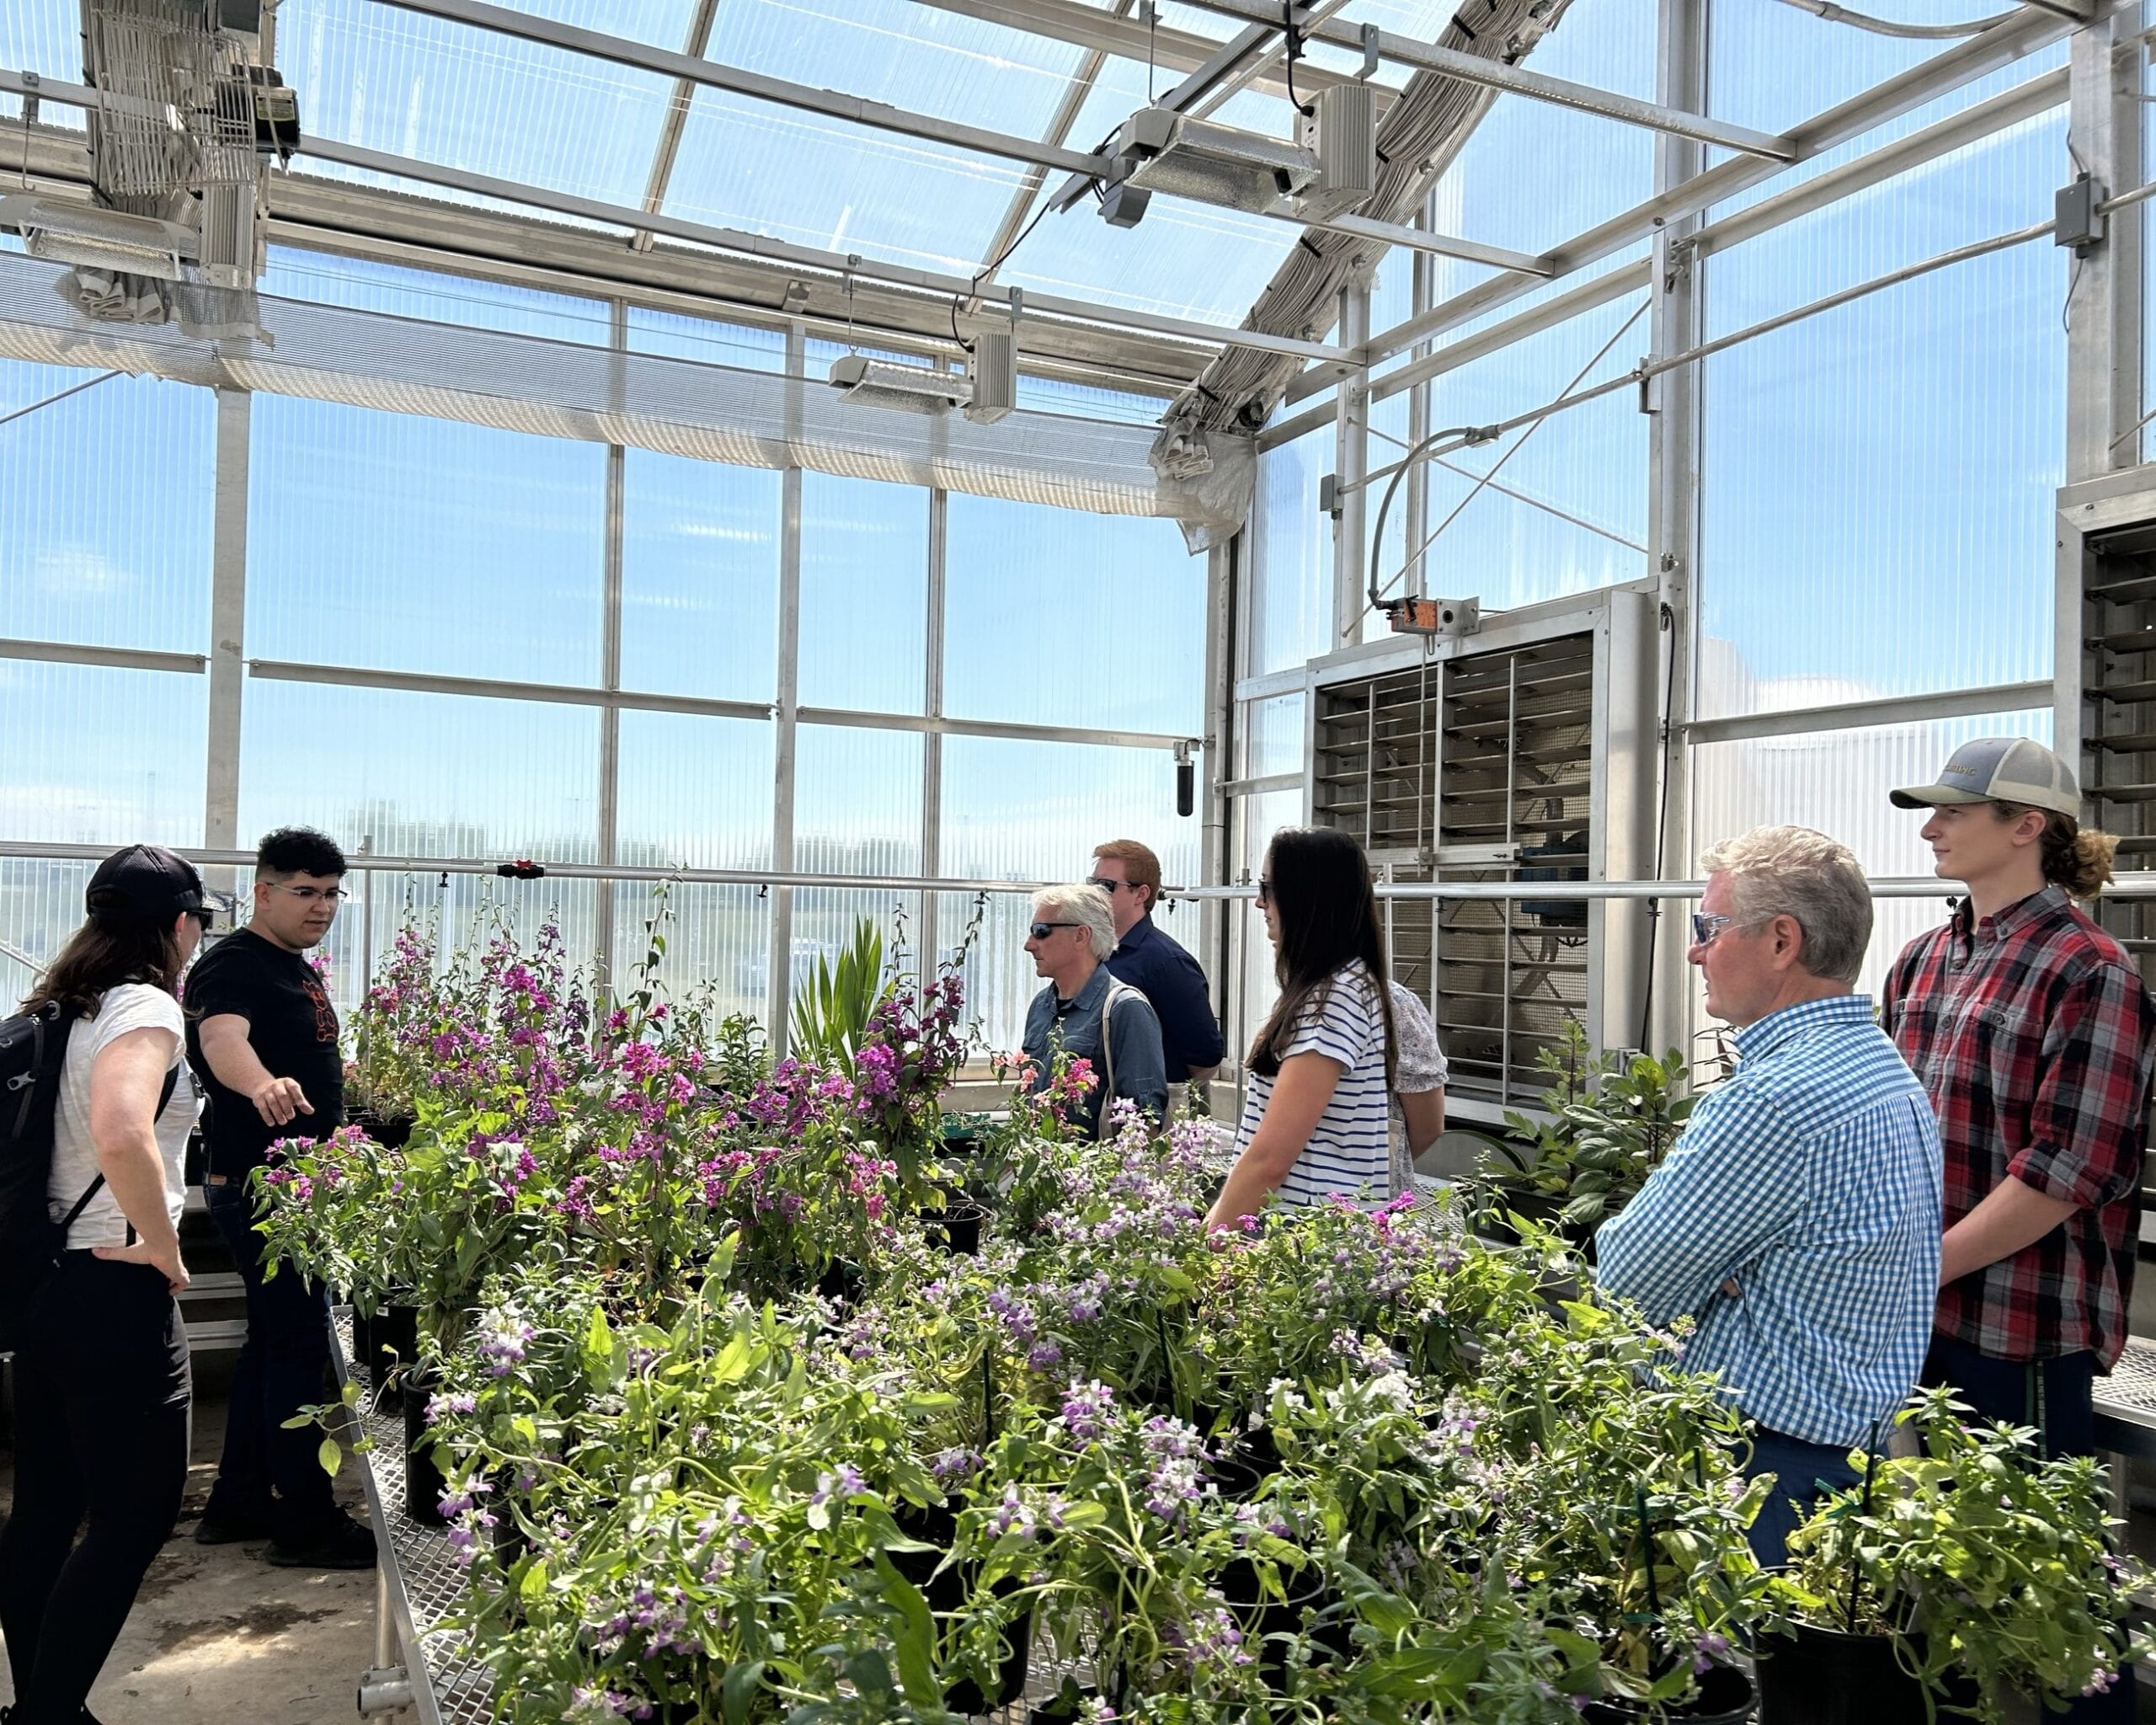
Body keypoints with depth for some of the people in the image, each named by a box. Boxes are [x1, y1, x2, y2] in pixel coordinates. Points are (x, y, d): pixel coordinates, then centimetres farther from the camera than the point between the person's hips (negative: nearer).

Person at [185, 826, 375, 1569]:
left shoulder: (299, 968, 14)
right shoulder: (234, 965, -16)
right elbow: (222, 1038, -37)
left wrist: (339, 1074, 42)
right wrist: (262, 1085, -56)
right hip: (259, 1183, -10)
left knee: (274, 1339, 16)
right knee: (299, 1345, -5)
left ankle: (238, 1501, 28)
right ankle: (305, 1521, 4)